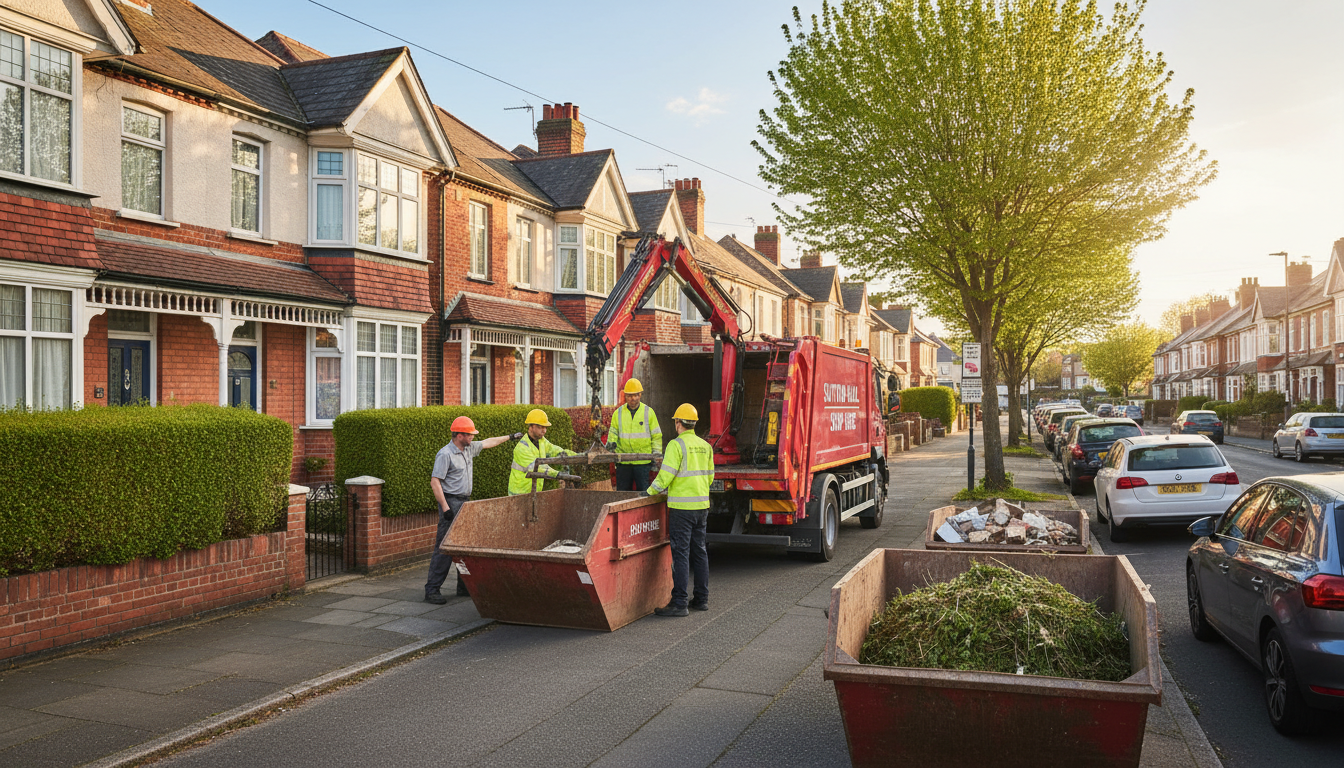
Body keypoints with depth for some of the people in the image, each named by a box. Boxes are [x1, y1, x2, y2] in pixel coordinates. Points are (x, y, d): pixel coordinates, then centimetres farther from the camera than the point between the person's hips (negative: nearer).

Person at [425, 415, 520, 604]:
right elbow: (435, 482, -18)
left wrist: (510, 437, 34)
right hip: (451, 503, -9)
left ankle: (464, 586, 21)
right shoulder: (445, 454, -15)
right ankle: (431, 590, -7)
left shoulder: (469, 448, 10)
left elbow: (487, 442, 29)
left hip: (464, 503, 9)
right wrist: (445, 508, -22)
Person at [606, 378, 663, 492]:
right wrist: (611, 443, -9)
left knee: (644, 493, -1)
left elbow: (656, 436, 8)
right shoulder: (618, 413, 10)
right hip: (623, 461, 2)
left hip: (643, 461, -2)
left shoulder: (648, 412, 5)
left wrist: (657, 453, -1)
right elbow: (613, 433, 12)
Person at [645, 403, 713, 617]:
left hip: (682, 507, -7)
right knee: (699, 551, 14)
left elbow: (666, 475, -16)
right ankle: (702, 599, 20)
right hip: (702, 505, 7)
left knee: (681, 553, -6)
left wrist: (651, 491, -2)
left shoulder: (677, 445, -11)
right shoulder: (705, 446, 11)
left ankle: (679, 603, -6)